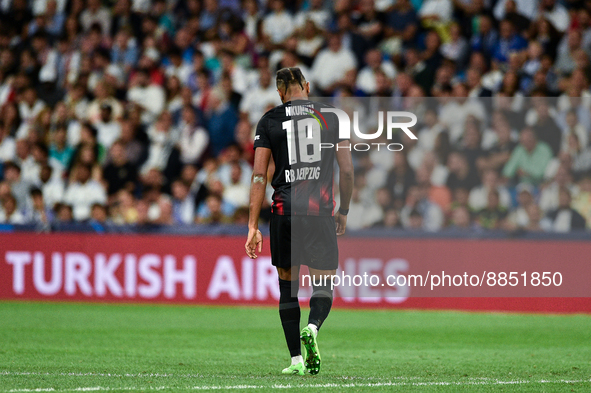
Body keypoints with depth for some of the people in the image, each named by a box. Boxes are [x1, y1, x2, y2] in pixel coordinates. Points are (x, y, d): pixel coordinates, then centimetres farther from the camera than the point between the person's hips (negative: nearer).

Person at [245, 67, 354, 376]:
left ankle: (297, 360, 9)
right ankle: (312, 327, -24)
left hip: (284, 211, 0)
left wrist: (253, 226, -1)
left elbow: (259, 175, -1)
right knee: (324, 286, 8)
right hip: (320, 211, 0)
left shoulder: (269, 121, 5)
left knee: (287, 285, 13)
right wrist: (343, 211, 21)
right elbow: (347, 171, 6)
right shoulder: (332, 117, 8)